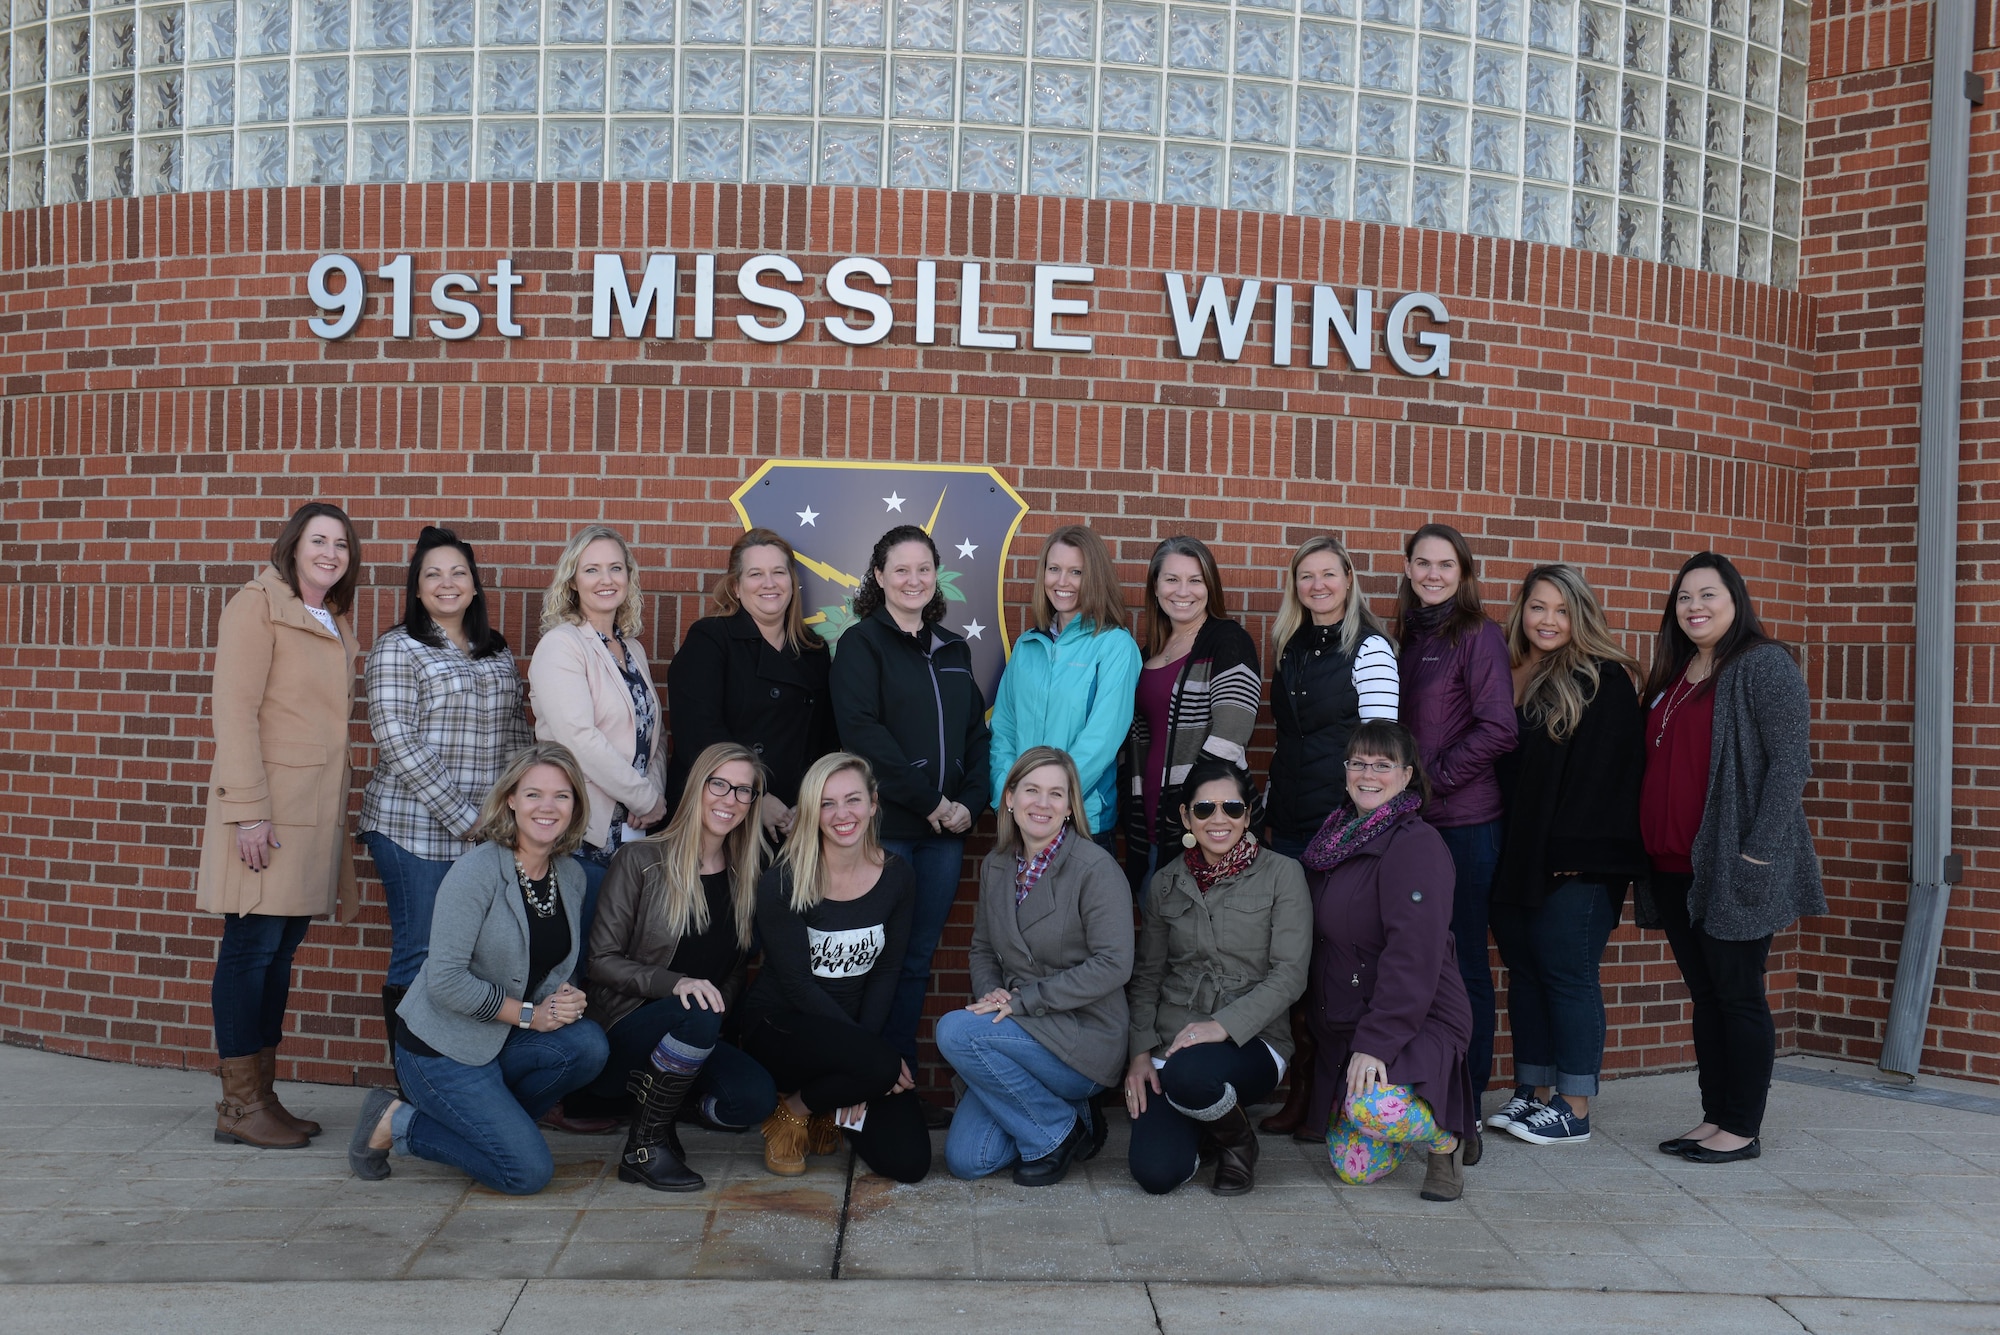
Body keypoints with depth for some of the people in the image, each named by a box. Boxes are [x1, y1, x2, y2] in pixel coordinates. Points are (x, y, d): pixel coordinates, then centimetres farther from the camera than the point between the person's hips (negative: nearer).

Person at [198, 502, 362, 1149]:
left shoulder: (336, 628, 19)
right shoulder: (258, 606, -5)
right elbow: (235, 711, -12)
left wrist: (336, 815, 16)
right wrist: (248, 810, -18)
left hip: (314, 808, 8)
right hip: (266, 808, -8)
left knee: (282, 948, 10)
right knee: (253, 945, -4)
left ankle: (262, 1094, 18)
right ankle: (238, 1106, 4)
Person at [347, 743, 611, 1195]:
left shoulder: (572, 876, 3)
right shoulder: (477, 871, -18)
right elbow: (446, 980, -22)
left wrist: (565, 997, -9)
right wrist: (529, 1014, -18)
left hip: (503, 1039, 7)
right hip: (440, 1046, -7)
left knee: (588, 1046, -22)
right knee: (529, 1172, -15)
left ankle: (486, 1120, 3)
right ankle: (395, 1123, 4)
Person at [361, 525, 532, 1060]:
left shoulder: (498, 653, 15)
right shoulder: (398, 649, -1)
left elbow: (517, 733, 16)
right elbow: (395, 741, -10)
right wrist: (463, 816, -15)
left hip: (488, 830, 5)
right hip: (415, 829, -5)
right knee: (418, 956, 0)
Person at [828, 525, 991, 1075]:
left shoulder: (953, 649, 17)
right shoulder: (861, 642, 0)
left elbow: (977, 733, 15)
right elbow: (862, 731, -13)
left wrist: (970, 803, -2)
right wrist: (928, 800, -14)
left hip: (944, 831, 5)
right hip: (883, 825, -5)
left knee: (918, 959, 9)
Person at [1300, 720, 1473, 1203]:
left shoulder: (1417, 845, -15)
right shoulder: (1336, 838, 11)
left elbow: (1413, 956, -22)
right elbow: (1321, 941, 19)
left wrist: (1377, 1041, -26)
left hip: (1416, 1024, -7)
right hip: (1344, 1027, 7)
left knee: (1374, 1108, -34)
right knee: (1353, 1169, 2)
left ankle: (1445, 1139, -1)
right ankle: (1424, 1117, 31)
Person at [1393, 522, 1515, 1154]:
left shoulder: (1478, 635, -5)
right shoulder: (1407, 638, 15)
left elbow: (1497, 729, -13)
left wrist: (1431, 779, -12)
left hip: (1463, 822, -6)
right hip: (1409, 820, 6)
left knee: (1463, 963, 0)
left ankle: (1466, 1110, 10)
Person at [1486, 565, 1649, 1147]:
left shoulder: (1603, 680, -6)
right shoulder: (1508, 676, 12)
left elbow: (1602, 772, -13)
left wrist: (1574, 851, -19)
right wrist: (1505, 855, 8)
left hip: (1575, 861, -6)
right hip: (1515, 858, 7)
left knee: (1568, 974, -2)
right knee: (1523, 972, 11)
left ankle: (1574, 1110, 7)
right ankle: (1533, 1094, 22)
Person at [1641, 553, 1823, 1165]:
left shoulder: (1764, 665, -8)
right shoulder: (1672, 677, 16)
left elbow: (1790, 763, -14)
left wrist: (1758, 853, -19)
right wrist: (1650, 851, 14)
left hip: (1731, 868, -7)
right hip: (1673, 868, 8)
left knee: (1738, 995, 0)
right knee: (1705, 996, 13)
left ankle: (1743, 1129, 10)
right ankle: (1714, 1119, 21)